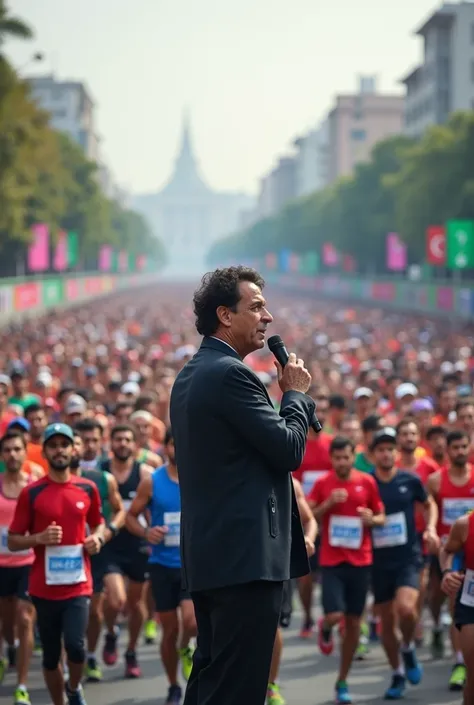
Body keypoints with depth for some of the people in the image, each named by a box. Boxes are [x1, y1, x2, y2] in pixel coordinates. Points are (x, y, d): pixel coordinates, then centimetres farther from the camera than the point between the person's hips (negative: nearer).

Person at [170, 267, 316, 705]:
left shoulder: (191, 375, 16)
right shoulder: (231, 373, -15)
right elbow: (289, 450, -15)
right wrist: (296, 393, -1)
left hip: (211, 553, 10)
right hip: (246, 553, -10)